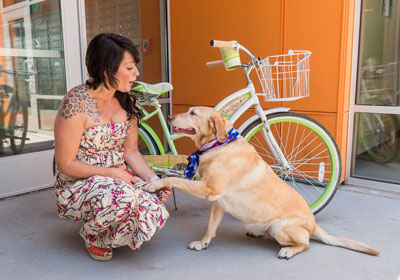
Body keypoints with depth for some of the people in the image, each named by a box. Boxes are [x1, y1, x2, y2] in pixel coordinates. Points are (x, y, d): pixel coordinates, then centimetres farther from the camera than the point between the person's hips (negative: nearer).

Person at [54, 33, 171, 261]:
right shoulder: (77, 103, -20)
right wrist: (112, 173, -20)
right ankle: (92, 235, -1)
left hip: (119, 177, 6)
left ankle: (110, 235, 12)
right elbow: (66, 164, -16)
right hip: (77, 185, -6)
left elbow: (131, 152, 3)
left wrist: (154, 179, -12)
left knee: (155, 205, -22)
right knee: (122, 196, -37)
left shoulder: (126, 102, 1)